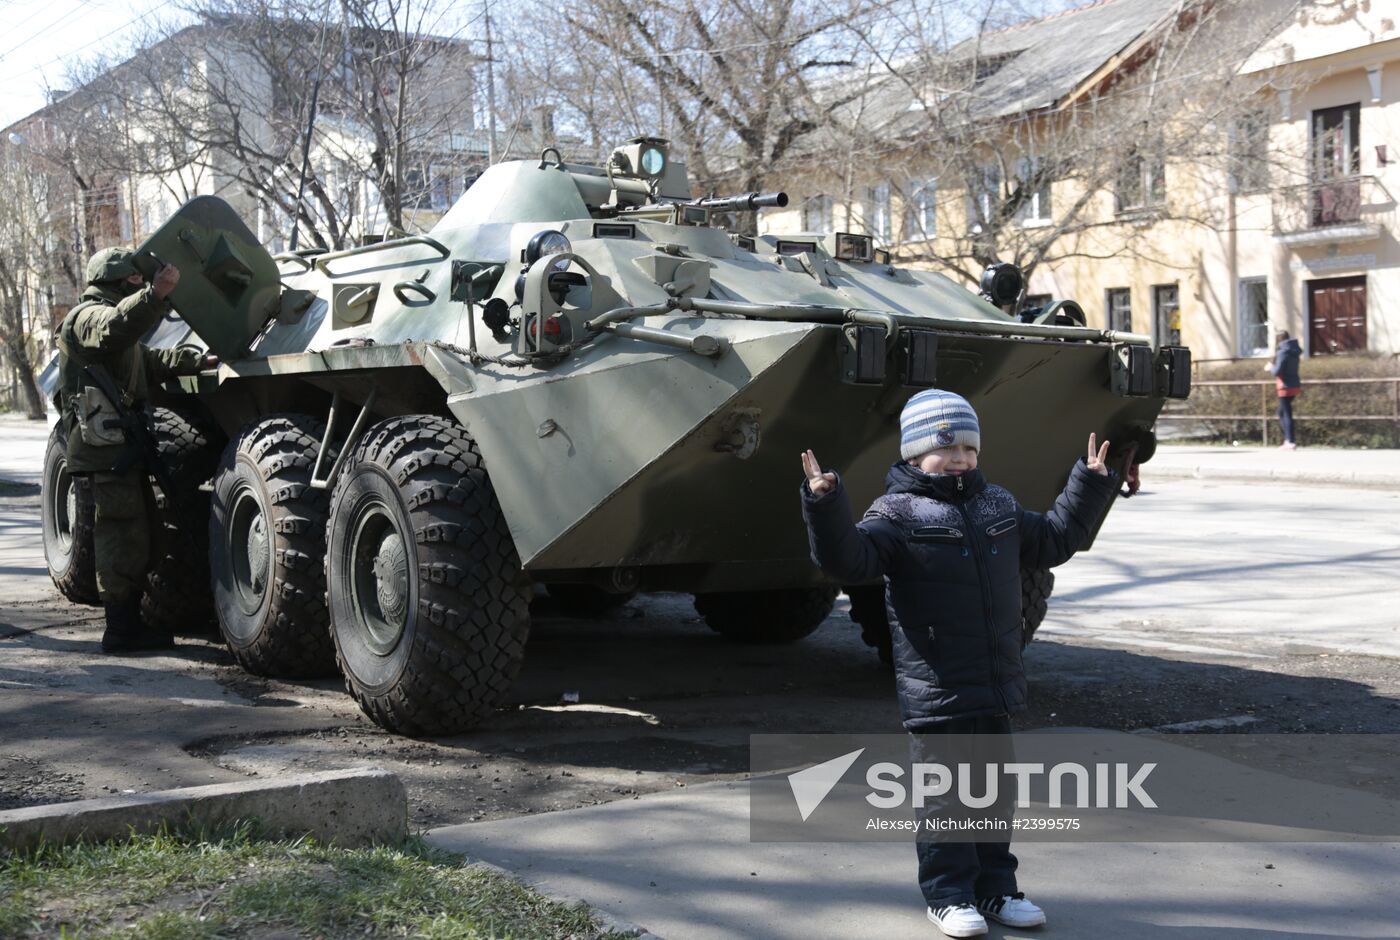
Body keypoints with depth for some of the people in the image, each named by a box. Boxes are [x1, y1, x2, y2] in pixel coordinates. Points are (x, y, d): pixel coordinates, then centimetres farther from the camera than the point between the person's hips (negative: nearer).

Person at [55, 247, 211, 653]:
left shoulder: (107, 314, 28)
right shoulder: (89, 316, -7)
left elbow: (153, 361, 35)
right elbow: (115, 329, -33)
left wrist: (203, 360, 28)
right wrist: (155, 294, -44)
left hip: (123, 446, 11)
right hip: (107, 447, -11)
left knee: (135, 533, 14)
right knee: (123, 535, -9)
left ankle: (130, 623, 21)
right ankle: (121, 628, -6)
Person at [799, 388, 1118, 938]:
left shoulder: (998, 507, 13)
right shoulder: (898, 513, -7)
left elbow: (1052, 542, 26)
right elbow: (851, 560, -20)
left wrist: (1089, 487, 24)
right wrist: (826, 509, -35)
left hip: (997, 686, 6)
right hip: (934, 689, -6)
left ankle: (994, 888, 26)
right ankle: (948, 894, 13)